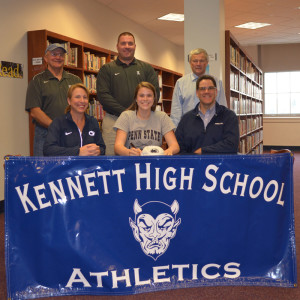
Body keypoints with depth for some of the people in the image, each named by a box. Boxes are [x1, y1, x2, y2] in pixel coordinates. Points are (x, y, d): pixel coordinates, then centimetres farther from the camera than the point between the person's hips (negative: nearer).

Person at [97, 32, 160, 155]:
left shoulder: (146, 68, 16)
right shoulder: (107, 69, 12)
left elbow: (155, 92, 7)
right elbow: (103, 95, 0)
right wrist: (124, 112, -12)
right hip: (113, 119, -1)